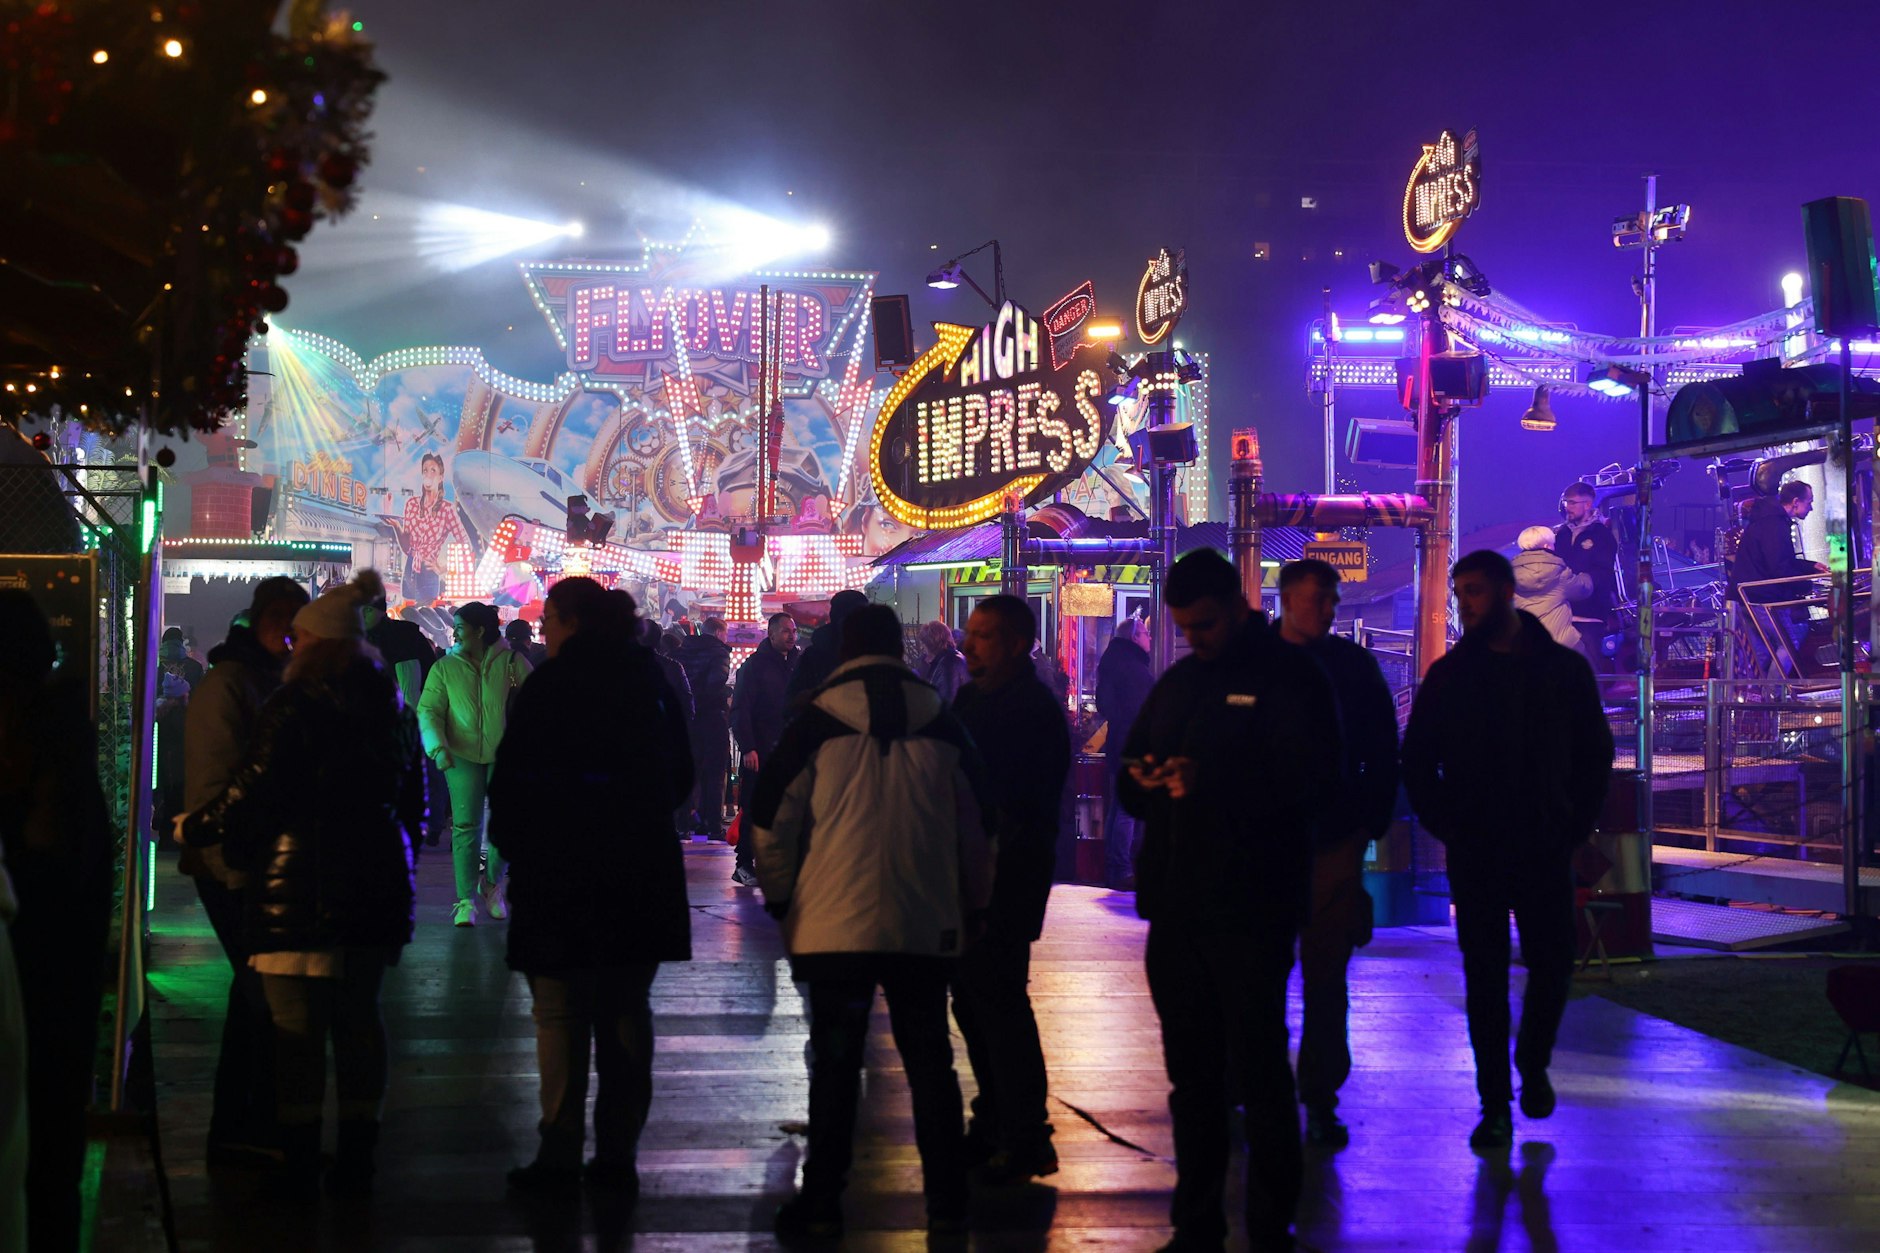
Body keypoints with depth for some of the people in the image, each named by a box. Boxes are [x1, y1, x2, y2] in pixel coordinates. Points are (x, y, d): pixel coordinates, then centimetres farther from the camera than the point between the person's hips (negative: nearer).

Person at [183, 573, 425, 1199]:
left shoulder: (295, 706, -12)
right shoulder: (387, 706, 9)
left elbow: (254, 790, -12)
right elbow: (412, 792, 15)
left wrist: (195, 828, 2)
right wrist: (398, 851, 26)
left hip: (300, 884, -7)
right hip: (375, 883, 7)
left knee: (297, 1025, -1)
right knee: (358, 1016, 11)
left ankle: (299, 1164, 2)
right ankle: (356, 1161, 15)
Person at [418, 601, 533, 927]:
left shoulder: (511, 662, 2)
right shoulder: (444, 667, 6)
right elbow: (428, 710, 2)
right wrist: (438, 748, -13)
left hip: (505, 753, 0)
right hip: (463, 754, 0)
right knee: (466, 826, -5)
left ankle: (493, 882, 24)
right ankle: (465, 901, -1)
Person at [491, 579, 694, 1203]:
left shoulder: (550, 684, -10)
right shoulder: (649, 680, 7)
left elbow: (514, 779, -10)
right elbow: (681, 772, 14)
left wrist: (511, 842, 5)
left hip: (560, 874, -5)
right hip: (642, 873, 5)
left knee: (561, 1014, 1)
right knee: (626, 1012, 9)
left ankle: (560, 1156, 1)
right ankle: (618, 1157, 11)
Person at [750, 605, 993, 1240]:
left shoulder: (815, 727, -2)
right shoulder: (944, 728, 7)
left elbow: (772, 823, 0)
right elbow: (976, 825, 13)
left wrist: (780, 897, 13)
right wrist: (974, 906, 24)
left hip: (835, 923, -2)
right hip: (927, 925, 2)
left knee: (834, 1065, 3)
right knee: (930, 1063, 11)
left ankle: (821, 1203, 6)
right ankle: (946, 1201, 13)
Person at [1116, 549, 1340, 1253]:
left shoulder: (1290, 680, -5)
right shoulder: (1176, 684, 17)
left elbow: (1313, 784, -17)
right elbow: (1131, 780, 20)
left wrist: (1211, 781, -25)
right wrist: (1141, 778, -4)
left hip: (1251, 911, -7)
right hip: (1177, 906, 7)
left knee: (1260, 1074, -3)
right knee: (1191, 1075, 13)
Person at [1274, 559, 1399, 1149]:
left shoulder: (1355, 666, 6)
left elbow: (1382, 753, 8)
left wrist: (1372, 823, 1)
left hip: (1333, 844, 0)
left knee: (1325, 974, 0)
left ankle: (1320, 1097, 6)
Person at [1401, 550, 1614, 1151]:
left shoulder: (1565, 669, 5)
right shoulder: (1449, 675, 4)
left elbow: (1597, 753, 10)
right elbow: (1416, 761, 9)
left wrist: (1576, 825, 0)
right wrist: (1447, 826, -1)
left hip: (1546, 849, 1)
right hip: (1475, 853, 0)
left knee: (1553, 964, 1)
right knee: (1485, 977, -1)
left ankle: (1532, 1064, 28)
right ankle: (1495, 1104, 6)